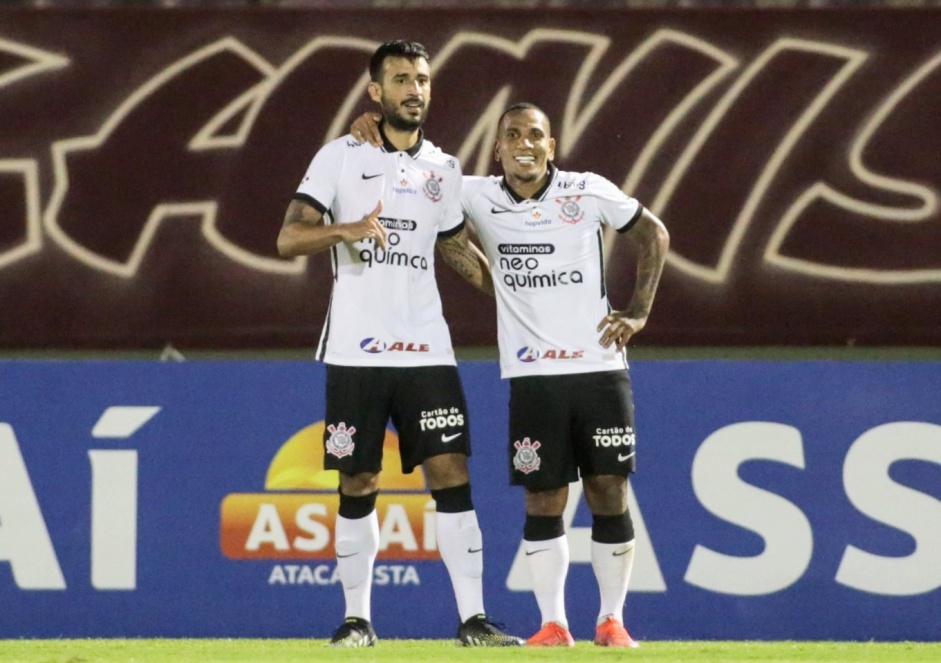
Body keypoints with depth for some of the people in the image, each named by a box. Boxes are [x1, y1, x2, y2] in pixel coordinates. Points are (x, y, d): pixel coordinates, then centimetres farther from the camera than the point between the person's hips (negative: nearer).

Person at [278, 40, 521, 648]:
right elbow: (289, 238, -6)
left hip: (426, 349, 2)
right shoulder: (341, 157, 0)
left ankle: (473, 619, -6)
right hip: (355, 352, -2)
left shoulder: (444, 169, 12)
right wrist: (348, 230, -24)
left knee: (452, 476, -6)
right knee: (357, 485, 3)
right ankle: (358, 618, 13)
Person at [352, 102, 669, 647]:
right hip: (533, 376, 1)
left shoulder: (589, 193, -1)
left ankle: (613, 621, 9)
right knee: (543, 501, 0)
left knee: (610, 495, 0)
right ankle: (553, 623, 7)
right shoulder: (479, 199, 2)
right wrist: (373, 137, -6)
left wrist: (639, 312, 3)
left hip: (599, 369, -1)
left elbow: (653, 233, 11)